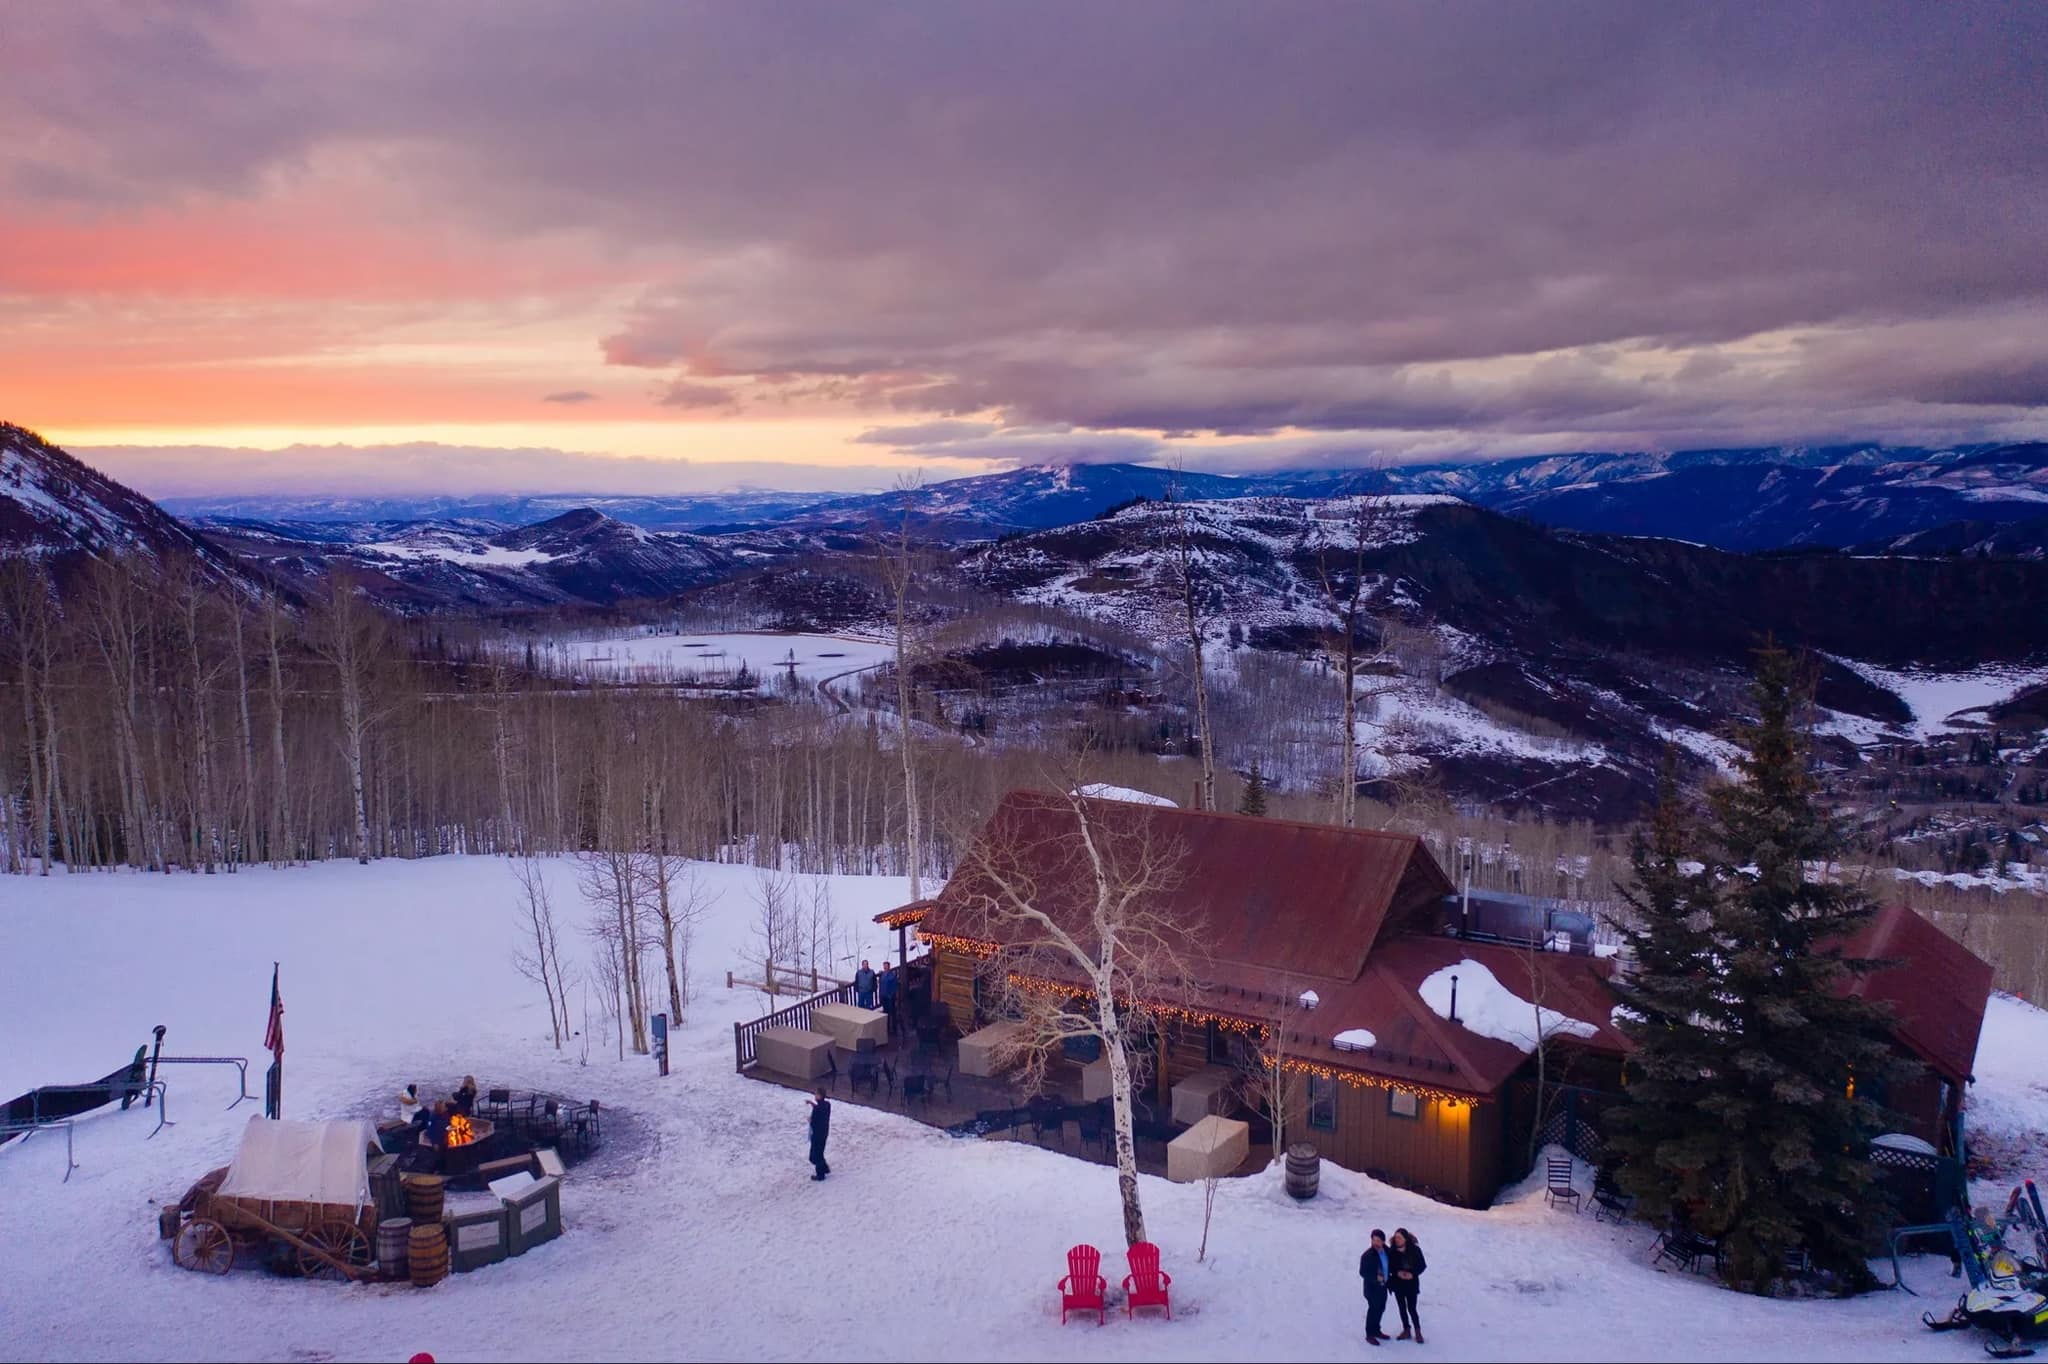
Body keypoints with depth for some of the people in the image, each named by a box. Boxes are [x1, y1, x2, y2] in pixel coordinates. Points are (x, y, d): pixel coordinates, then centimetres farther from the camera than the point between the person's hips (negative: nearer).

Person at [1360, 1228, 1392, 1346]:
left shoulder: (1386, 1251, -4)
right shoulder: (1367, 1255, -23)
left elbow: (1390, 1265, 16)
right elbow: (1362, 1272, -20)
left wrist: (1391, 1276, 7)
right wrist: (1376, 1278, -29)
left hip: (1383, 1285, 7)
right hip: (1372, 1287, -7)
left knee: (1381, 1308, 17)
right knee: (1373, 1309, 1)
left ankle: (1376, 1330, 35)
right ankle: (1370, 1334, 14)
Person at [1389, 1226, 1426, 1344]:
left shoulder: (1414, 1249, -16)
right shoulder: (1392, 1250, -11)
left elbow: (1422, 1265, -6)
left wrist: (1413, 1274, -19)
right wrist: (1397, 1272, -19)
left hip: (1411, 1283, -3)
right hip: (1398, 1283, 3)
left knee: (1412, 1308, -1)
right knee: (1402, 1307, 12)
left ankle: (1417, 1331, 18)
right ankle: (1406, 1330, 28)